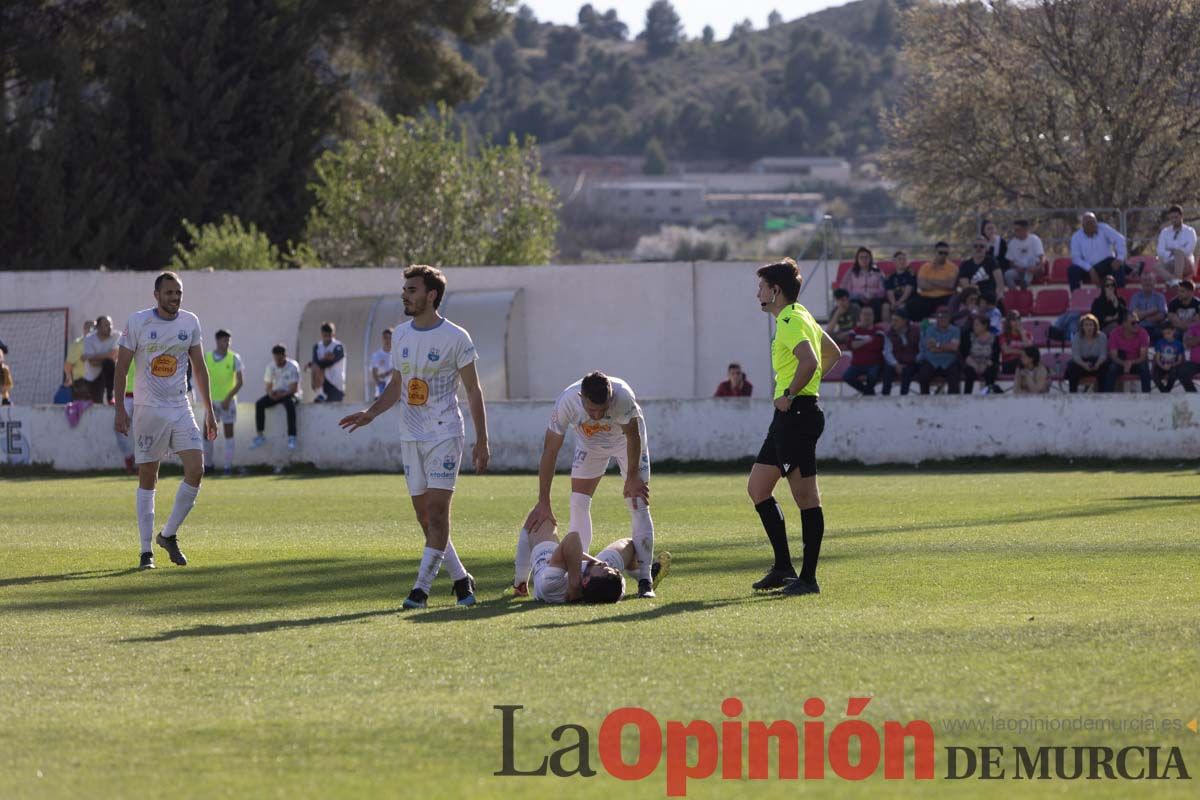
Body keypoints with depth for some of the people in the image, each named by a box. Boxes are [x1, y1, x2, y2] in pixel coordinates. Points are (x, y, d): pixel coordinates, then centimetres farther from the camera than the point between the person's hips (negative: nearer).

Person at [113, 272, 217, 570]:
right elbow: (121, 367, -3)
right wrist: (120, 409, -9)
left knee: (196, 469, -10)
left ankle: (169, 535, 6)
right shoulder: (138, 322, -6)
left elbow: (199, 368, 12)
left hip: (181, 408, 3)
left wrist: (209, 411, 10)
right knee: (147, 478, 0)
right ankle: (146, 551, 6)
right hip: (148, 409, -3)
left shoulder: (190, 322, 5)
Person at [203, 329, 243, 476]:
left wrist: (228, 398, -14)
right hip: (212, 401, 2)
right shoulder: (207, 358, 0)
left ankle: (228, 466, 3)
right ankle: (208, 465, 13)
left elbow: (239, 382, -5)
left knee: (229, 433, -2)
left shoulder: (234, 358, -4)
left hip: (228, 400, -2)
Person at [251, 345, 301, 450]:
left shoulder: (293, 366, -13)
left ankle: (292, 437, -40)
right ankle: (259, 436, -18)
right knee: (259, 404, -21)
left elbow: (294, 388, -17)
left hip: (289, 393, -5)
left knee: (290, 404, -39)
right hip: (276, 393, 5)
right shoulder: (271, 367, 0)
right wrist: (271, 393, -21)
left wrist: (282, 395, -30)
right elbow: (269, 386, 3)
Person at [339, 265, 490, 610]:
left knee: (437, 512, -11)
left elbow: (473, 390, -4)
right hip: (410, 436, 6)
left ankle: (421, 588, -10)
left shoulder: (455, 338, -7)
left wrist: (481, 441, -7)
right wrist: (370, 413, 2)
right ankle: (461, 579, 17)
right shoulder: (401, 335, 9)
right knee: (425, 517, 5)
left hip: (445, 435, -6)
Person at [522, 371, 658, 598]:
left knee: (638, 505, -10)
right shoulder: (566, 402, -36)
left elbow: (633, 437, -24)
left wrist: (632, 477, -15)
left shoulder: (622, 396, -42)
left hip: (626, 441, -2)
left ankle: (645, 580, -9)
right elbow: (550, 451, -28)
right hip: (589, 443, 2)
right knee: (578, 503, -7)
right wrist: (543, 503, -27)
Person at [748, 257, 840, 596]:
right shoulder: (799, 318, 18)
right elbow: (833, 353, 30)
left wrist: (790, 394, -20)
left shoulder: (790, 322, -14)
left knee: (805, 496, -7)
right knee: (758, 488, 14)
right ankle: (783, 567, 16)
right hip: (787, 417, 11)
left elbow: (809, 361, -30)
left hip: (797, 413, -11)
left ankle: (808, 578, -6)